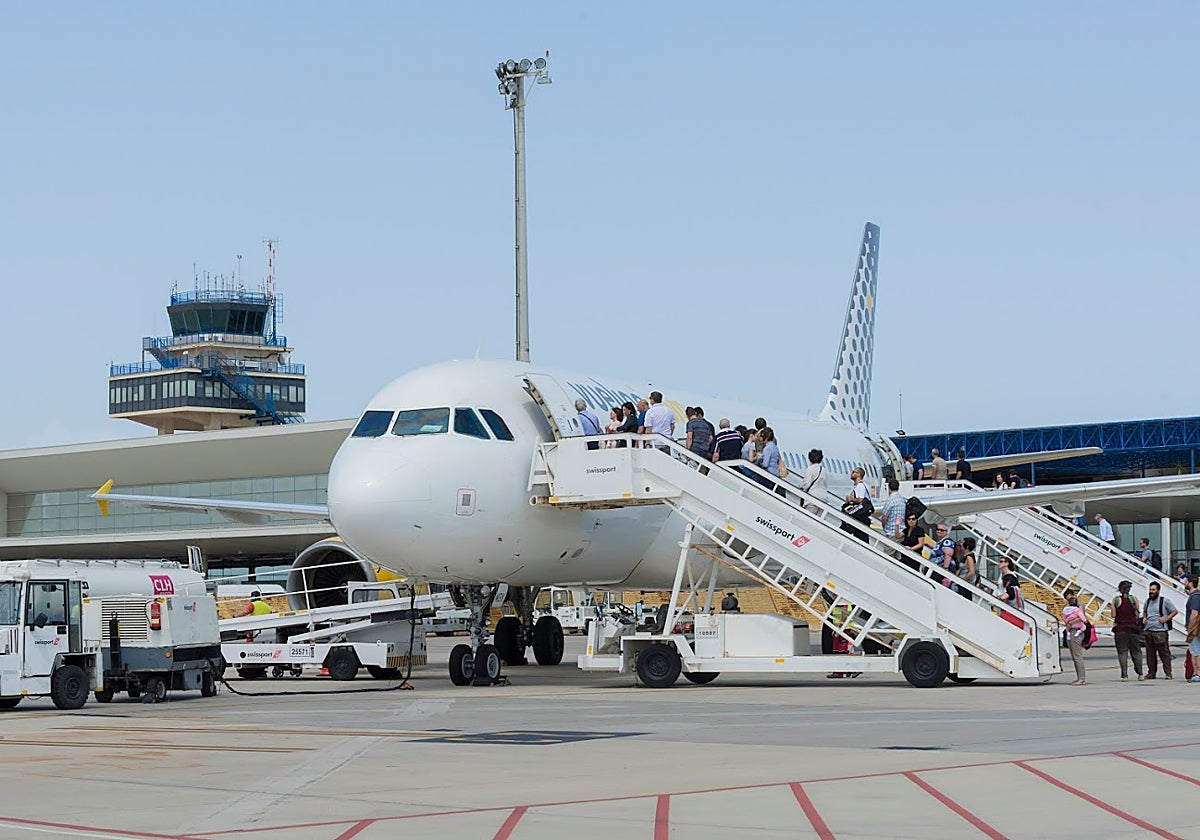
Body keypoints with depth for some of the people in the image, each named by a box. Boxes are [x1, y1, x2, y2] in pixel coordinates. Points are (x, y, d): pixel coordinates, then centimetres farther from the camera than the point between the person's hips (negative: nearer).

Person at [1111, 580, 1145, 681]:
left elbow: (1113, 615, -3)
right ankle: (1140, 674, 8)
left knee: (1122, 652, 3)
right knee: (1136, 651, 10)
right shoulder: (1134, 599, -2)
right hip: (1133, 627, 1)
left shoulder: (1115, 600, -3)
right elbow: (1137, 614, -1)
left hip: (1120, 628, -1)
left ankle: (1124, 675, -2)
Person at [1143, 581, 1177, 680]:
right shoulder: (1148, 600, 14)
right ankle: (1151, 673, 13)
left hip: (1160, 631, -6)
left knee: (1164, 653, -6)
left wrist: (1166, 618, -10)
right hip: (1149, 631, 6)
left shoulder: (1164, 600, -3)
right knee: (1150, 654, 7)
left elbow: (1175, 611, 1)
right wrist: (1144, 618, 12)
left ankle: (1168, 673, -2)